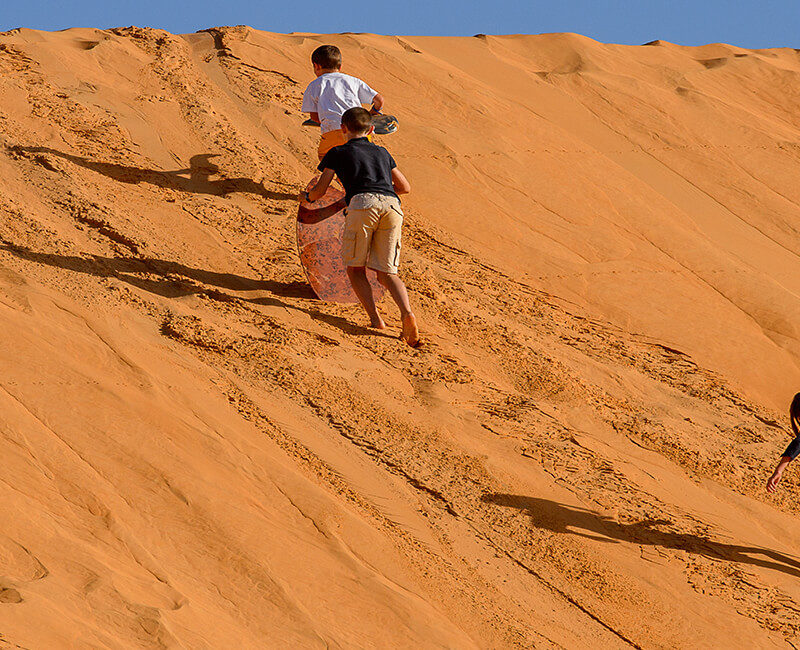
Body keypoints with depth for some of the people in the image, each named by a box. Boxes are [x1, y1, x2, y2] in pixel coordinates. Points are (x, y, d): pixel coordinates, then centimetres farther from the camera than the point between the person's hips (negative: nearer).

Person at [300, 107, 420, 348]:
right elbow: (405, 187, 39)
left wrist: (307, 197, 44)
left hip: (362, 203, -4)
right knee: (386, 273, 8)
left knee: (355, 268, 11)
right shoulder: (382, 153, 33)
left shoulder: (338, 153, 22)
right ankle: (406, 313, -19)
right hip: (392, 205, 4)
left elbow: (320, 190, 22)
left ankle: (375, 319, -8)